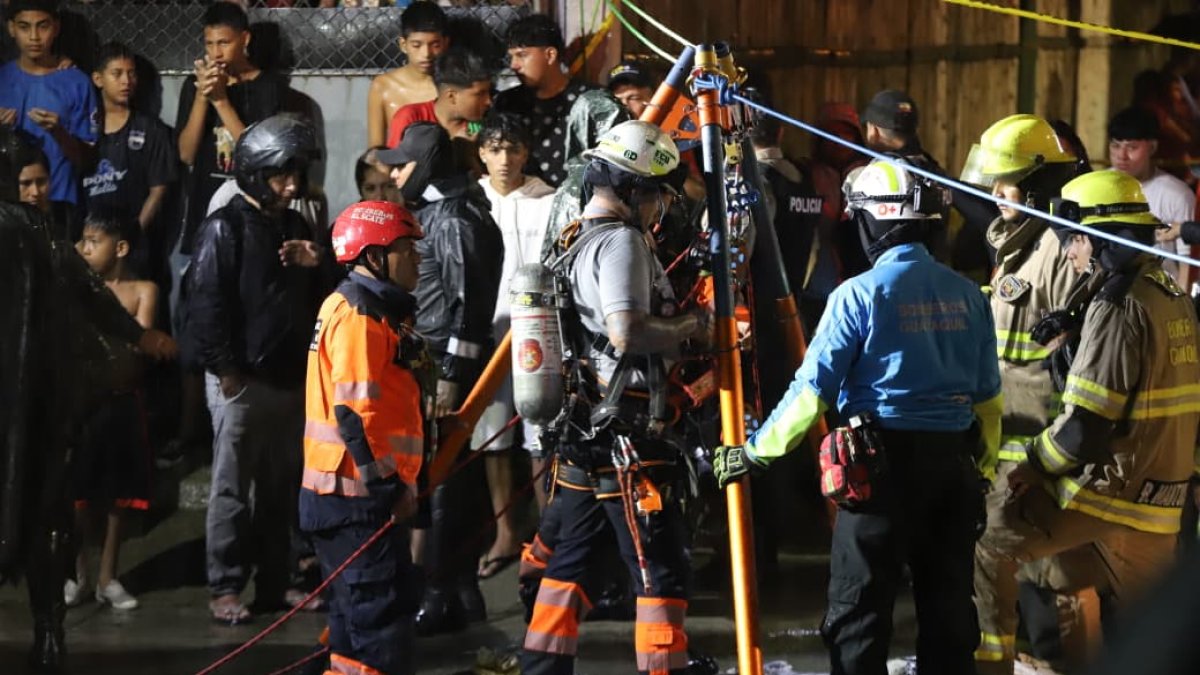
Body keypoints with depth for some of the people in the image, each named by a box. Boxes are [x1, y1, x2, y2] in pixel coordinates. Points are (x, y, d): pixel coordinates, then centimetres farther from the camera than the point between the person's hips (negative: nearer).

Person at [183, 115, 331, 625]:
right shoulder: (225, 228, -8)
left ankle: (273, 582, 18)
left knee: (281, 486, 10)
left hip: (290, 378, 7)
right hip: (241, 380, -7)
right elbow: (205, 303, -13)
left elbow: (314, 300, 20)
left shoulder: (295, 227, 14)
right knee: (232, 487, -2)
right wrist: (225, 369, -15)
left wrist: (316, 267, -1)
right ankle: (224, 588, 1)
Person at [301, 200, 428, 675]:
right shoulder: (358, 316, -15)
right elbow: (353, 413, -22)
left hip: (359, 493, 11)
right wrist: (392, 484, -19)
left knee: (357, 609, 15)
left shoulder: (374, 309, 19)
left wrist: (399, 481, 25)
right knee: (382, 606, -10)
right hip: (359, 494, -11)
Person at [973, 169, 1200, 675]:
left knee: (987, 543, 1)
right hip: (1158, 498, 8)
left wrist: (1032, 465, -5)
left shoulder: (1119, 306, -17)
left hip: (1105, 487, -8)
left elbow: (1084, 426, -19)